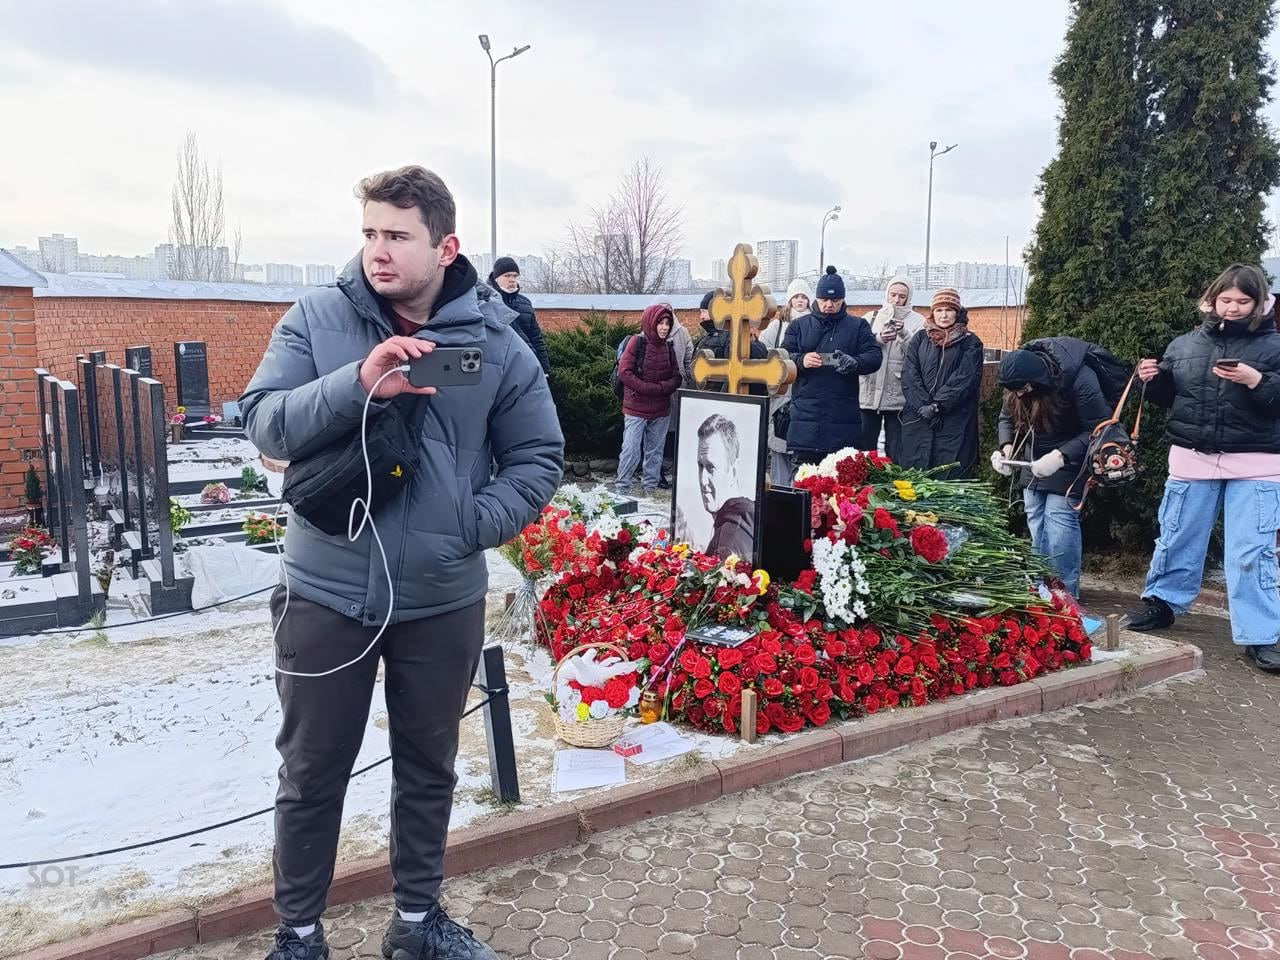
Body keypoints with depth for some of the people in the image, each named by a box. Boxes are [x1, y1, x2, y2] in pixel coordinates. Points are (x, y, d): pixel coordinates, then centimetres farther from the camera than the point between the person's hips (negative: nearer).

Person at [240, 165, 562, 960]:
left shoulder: (497, 342, -4)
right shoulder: (316, 319, -4)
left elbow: (540, 457, 2)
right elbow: (264, 422, -11)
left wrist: (476, 525, -12)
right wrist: (356, 384, -26)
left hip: (444, 601, 1)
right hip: (325, 595, 0)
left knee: (428, 769, 18)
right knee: (312, 775, 13)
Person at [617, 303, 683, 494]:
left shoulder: (668, 346, 8)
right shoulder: (637, 342, -6)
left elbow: (676, 378, 7)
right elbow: (624, 372, -12)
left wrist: (660, 388, -12)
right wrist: (649, 388, -16)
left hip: (661, 410, 5)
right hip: (636, 409, -5)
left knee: (655, 452, 11)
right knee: (631, 450, -6)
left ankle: (650, 489, 20)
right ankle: (622, 490, 4)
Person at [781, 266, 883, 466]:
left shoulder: (858, 326, 13)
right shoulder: (799, 326, 14)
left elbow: (875, 356, 3)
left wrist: (855, 362, -20)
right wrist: (801, 360, -17)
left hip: (844, 417, 0)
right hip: (806, 413, 0)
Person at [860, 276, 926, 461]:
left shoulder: (917, 321, 5)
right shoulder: (871, 318, 11)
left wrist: (904, 334, -23)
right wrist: (878, 339, -18)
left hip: (898, 396, -2)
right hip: (870, 393, 2)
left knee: (896, 452, 1)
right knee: (864, 448, 6)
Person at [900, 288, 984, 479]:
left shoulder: (970, 343, 6)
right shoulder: (920, 339, 13)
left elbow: (965, 379, -6)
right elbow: (909, 375, 2)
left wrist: (939, 405, -16)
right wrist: (922, 406, -11)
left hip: (955, 422, -2)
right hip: (918, 420, 2)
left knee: (951, 476, -5)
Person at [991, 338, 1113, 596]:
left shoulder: (1079, 380, -28)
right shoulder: (1018, 379, -10)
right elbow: (1007, 418, 4)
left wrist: (1061, 456, -33)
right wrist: (1006, 448, -15)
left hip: (1069, 462, -6)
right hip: (1034, 463, 6)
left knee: (1059, 520, -13)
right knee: (1035, 523, 9)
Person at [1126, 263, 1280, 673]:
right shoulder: (1185, 344, 8)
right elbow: (1167, 397, 17)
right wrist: (1154, 379, -2)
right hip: (1192, 458, 3)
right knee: (1178, 538, 13)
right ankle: (1162, 601, 32)